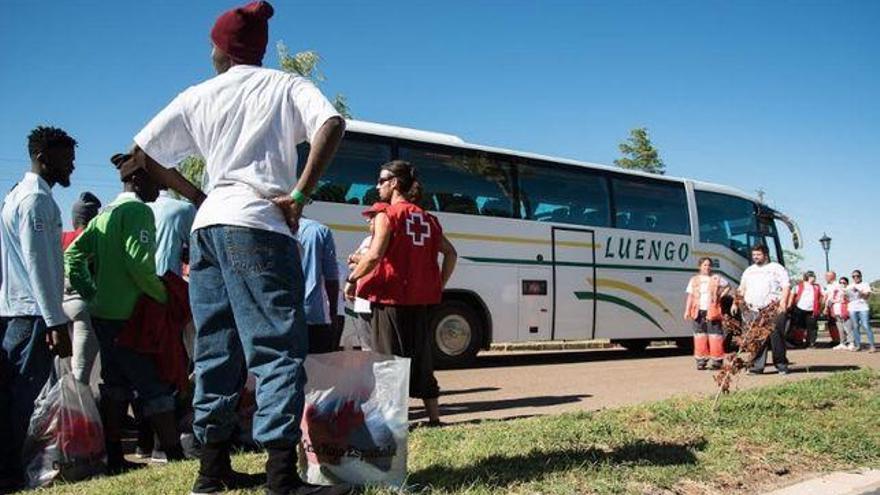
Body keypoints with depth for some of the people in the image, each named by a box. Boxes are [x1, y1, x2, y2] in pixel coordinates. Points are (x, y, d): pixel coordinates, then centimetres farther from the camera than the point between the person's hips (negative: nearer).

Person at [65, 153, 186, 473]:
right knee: (155, 386, -6)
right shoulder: (139, 211, -11)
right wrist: (165, 296, -11)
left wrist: (92, 294, 15)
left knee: (115, 385, 14)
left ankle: (114, 458, 20)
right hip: (129, 315, -9)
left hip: (103, 314, 9)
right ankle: (176, 456, -5)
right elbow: (139, 263, -21)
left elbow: (73, 254, 16)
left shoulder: (105, 214, 16)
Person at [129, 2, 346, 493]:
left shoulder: (199, 96, 17)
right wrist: (299, 195, -12)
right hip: (258, 227, -5)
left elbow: (143, 152, 17)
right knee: (279, 348, -8)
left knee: (216, 350, 11)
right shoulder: (286, 86, 7)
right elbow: (332, 123, -14)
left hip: (207, 226, 5)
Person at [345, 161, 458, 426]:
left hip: (390, 296, -6)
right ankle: (434, 417, 20)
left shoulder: (387, 215, -7)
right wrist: (438, 287, 17)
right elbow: (450, 253, 14)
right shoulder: (426, 218, 13)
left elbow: (375, 255, -19)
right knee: (421, 357, 14)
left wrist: (352, 279, -9)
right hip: (419, 298, 6)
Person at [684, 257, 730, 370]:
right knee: (700, 335, 4)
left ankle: (716, 360, 1)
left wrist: (721, 296, 1)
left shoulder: (716, 278, 6)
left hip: (712, 311, -2)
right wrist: (687, 311, 2)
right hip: (698, 311, 2)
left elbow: (728, 286, 16)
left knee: (714, 335, -5)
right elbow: (690, 296, 9)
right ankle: (701, 360, 11)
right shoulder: (694, 280, 11)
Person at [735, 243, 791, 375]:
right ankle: (757, 366, 2)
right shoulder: (749, 271, 24)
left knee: (776, 337, -8)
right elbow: (742, 289, 26)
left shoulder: (776, 268, 9)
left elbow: (786, 286, 0)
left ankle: (781, 365, 2)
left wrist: (783, 301, -13)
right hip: (753, 311, 4)